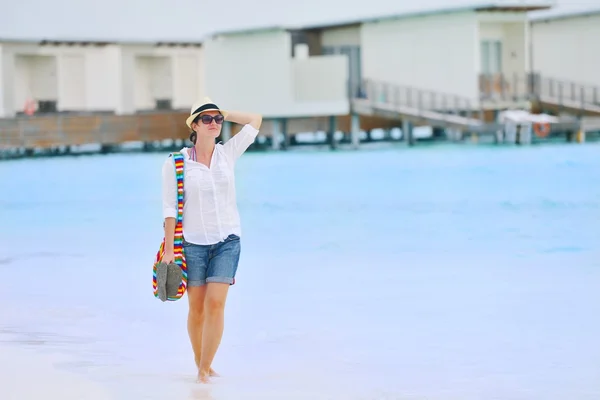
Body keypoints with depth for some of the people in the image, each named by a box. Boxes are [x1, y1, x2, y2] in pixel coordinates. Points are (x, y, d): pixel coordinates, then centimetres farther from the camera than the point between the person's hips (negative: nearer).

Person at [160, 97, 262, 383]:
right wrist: (169, 249, -8)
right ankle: (200, 364, 22)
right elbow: (170, 207, -4)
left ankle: (205, 369, -5)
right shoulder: (176, 163, -4)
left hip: (227, 241, 1)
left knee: (216, 304, -10)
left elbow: (255, 120, 15)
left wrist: (223, 114, 9)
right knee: (197, 308, 5)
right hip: (193, 242, -1)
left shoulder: (228, 153, 4)